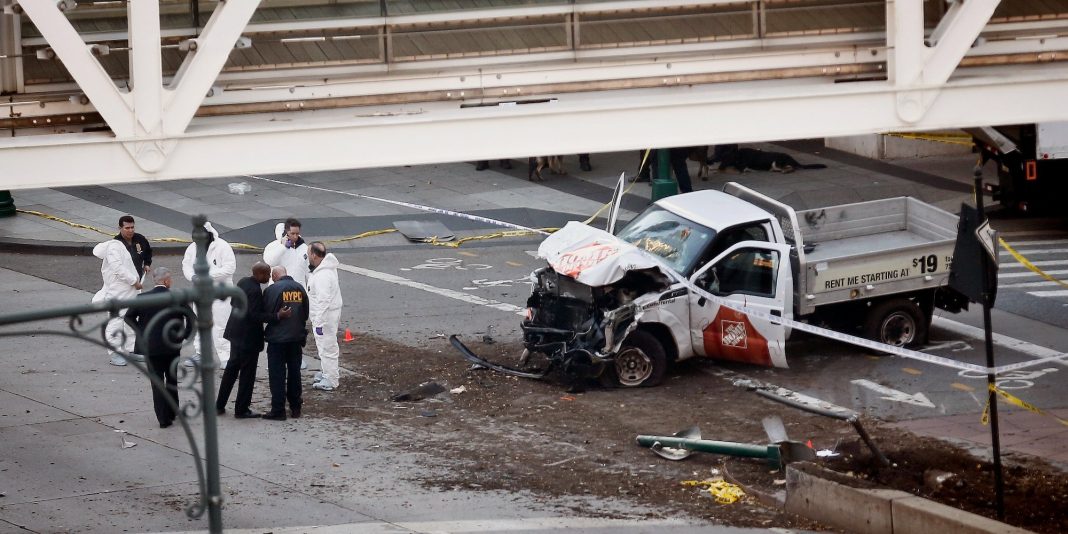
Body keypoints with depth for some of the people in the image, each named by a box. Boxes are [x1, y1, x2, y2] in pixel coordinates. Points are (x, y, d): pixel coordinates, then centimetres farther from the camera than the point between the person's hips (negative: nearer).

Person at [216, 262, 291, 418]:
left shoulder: (242, 282, 3)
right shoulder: (255, 291, -24)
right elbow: (256, 316, -27)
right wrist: (278, 316, -29)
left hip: (236, 333, 9)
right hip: (248, 337, -9)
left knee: (232, 368, 18)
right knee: (247, 372, 2)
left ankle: (220, 405, 23)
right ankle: (241, 410, 8)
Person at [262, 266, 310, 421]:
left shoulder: (272, 290, -14)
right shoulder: (299, 289, 2)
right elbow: (306, 314, 8)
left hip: (277, 338, -5)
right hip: (296, 337, 5)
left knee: (277, 375, 0)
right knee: (294, 373, 15)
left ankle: (278, 410, -1)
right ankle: (295, 407, 21)